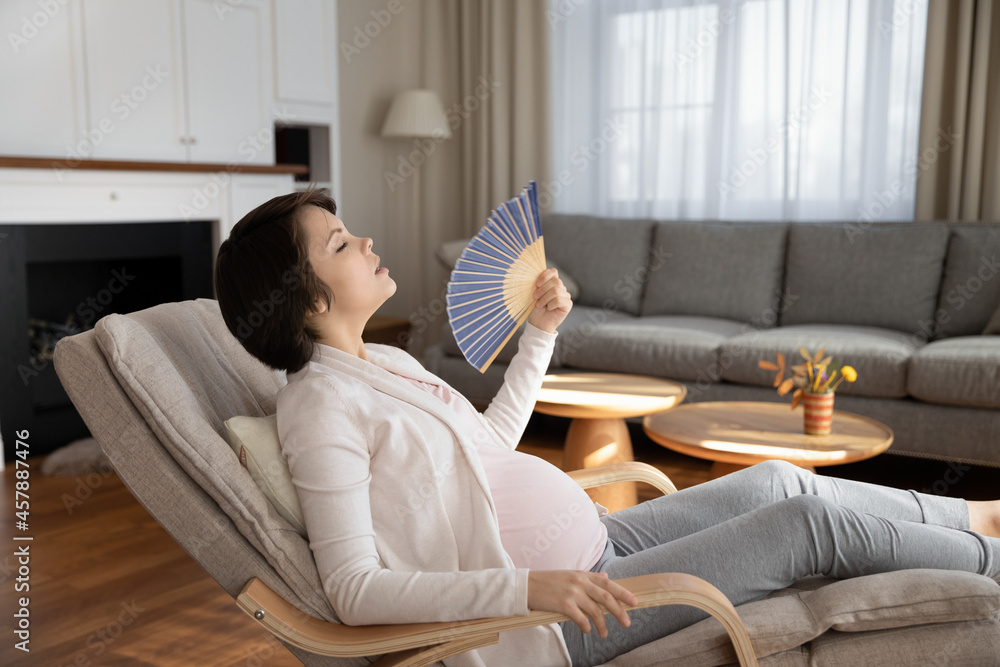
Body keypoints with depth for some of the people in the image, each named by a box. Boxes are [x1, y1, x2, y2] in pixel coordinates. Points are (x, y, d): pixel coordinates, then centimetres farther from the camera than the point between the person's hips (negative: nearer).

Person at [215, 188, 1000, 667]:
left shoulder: (384, 361, 8)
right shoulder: (322, 405, -20)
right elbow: (355, 591, -25)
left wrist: (541, 332, 13)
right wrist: (527, 587, -34)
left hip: (589, 544, 9)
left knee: (776, 481, 10)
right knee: (809, 522, -5)